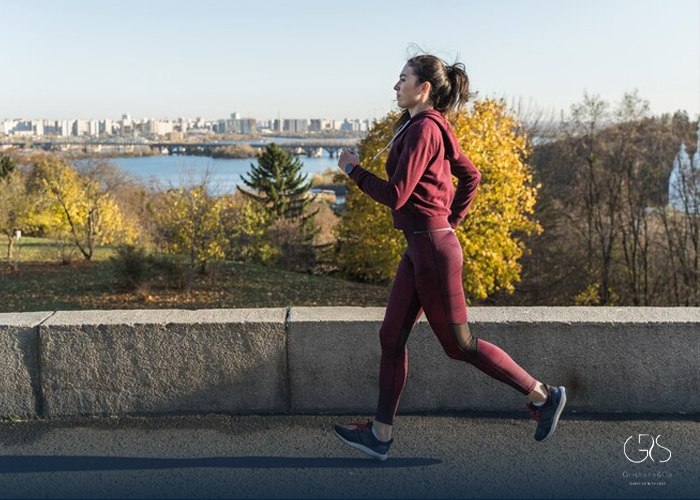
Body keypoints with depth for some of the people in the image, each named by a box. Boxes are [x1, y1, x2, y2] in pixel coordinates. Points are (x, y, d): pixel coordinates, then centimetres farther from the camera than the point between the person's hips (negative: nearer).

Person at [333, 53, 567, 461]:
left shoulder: (424, 129, -16)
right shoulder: (434, 127, 13)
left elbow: (395, 195, -20)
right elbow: (471, 177, 21)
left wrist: (354, 169, -7)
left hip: (433, 249, -10)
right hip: (419, 247, 10)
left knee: (459, 343, 2)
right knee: (392, 337, 10)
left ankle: (542, 395, 16)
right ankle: (380, 434, 18)